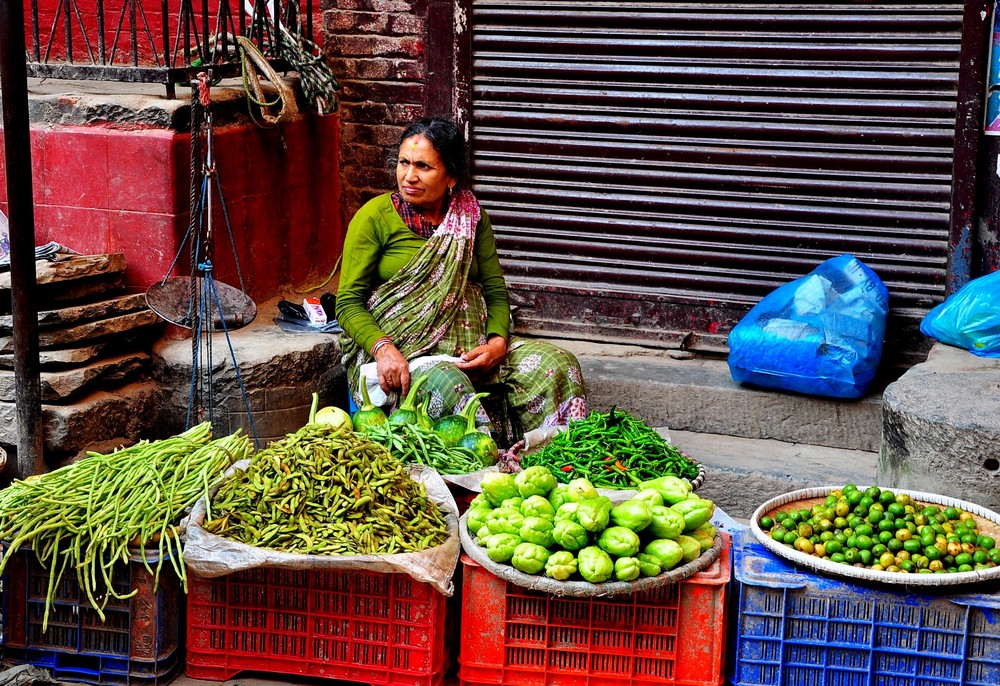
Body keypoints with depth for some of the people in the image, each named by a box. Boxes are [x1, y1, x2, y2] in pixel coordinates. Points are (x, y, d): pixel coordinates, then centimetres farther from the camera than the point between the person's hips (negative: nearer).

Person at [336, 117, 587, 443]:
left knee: (557, 364, -16)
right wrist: (382, 348, -24)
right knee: (447, 383, -38)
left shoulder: (471, 217, 10)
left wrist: (498, 343, -11)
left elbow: (496, 290, 10)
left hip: (467, 342, 5)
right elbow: (348, 302, -6)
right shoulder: (374, 216, -3)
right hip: (393, 345, -4)